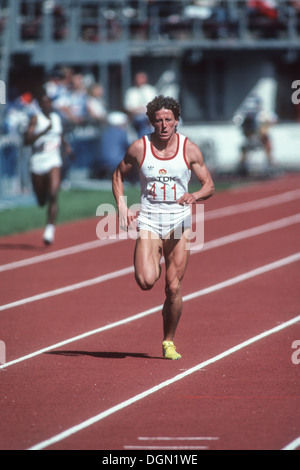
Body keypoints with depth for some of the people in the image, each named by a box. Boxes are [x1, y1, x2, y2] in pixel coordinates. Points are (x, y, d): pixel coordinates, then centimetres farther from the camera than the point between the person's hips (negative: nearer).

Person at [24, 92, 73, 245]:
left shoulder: (57, 118, 8)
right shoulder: (36, 118, -6)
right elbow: (27, 140, -17)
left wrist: (66, 146, 8)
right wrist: (45, 130, -25)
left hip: (54, 162, 2)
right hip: (37, 163, -2)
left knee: (53, 195, -20)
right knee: (42, 201, 10)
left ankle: (50, 228, -18)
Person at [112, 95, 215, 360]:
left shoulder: (189, 149, -2)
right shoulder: (139, 148, -2)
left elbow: (209, 186, 3)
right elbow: (119, 175, 13)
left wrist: (194, 196, -19)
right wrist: (122, 206, -1)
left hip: (179, 221, 0)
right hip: (148, 220, 0)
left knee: (174, 288, 0)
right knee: (147, 281, -21)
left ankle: (169, 341, 19)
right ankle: (154, 262, 16)